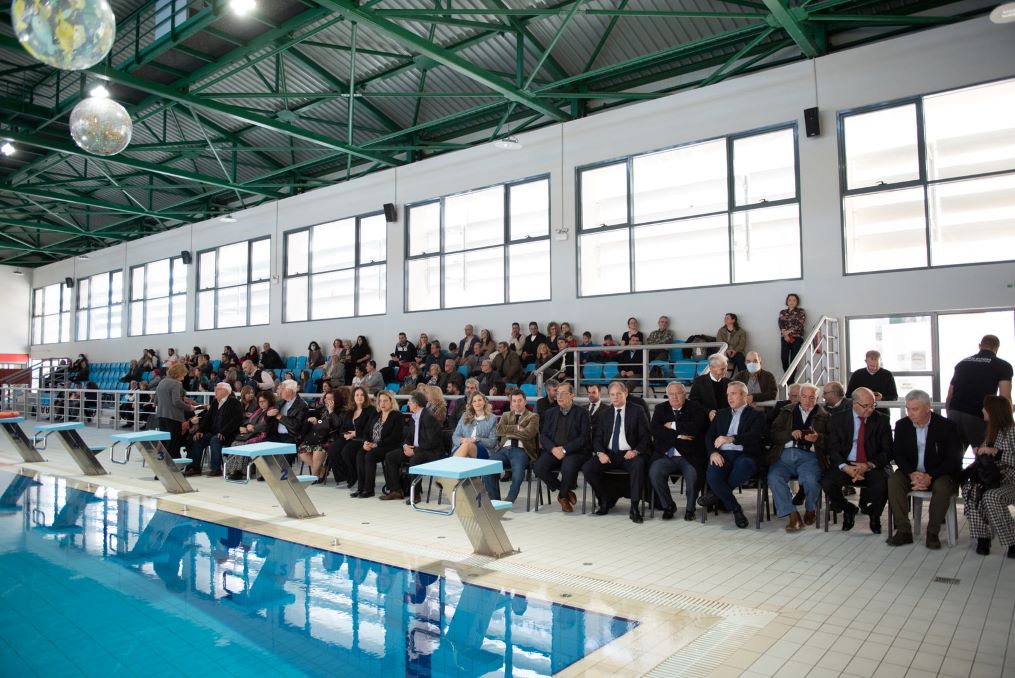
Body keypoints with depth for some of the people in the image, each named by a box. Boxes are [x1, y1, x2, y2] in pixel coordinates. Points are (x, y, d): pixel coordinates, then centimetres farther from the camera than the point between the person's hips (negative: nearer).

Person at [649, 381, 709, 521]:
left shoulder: (695, 408, 5)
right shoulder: (660, 409, 14)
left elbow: (695, 428, -14)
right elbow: (655, 430, -1)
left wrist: (673, 426, -6)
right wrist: (678, 436, -11)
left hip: (689, 457, -2)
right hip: (666, 456, 2)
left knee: (693, 475, -31)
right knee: (654, 472, -26)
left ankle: (690, 508, 0)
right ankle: (668, 506, -1)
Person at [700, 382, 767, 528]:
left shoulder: (756, 415, 12)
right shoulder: (721, 414, 26)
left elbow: (753, 437, -8)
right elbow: (709, 436, 16)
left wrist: (730, 439, -25)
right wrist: (713, 452, -6)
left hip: (744, 455, -2)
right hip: (722, 455, 3)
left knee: (743, 466, -39)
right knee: (712, 475, -31)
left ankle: (718, 497, -13)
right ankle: (736, 509, -9)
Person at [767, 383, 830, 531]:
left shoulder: (824, 416, 18)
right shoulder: (787, 411, 22)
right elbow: (772, 434, 13)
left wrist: (817, 438, -12)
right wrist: (791, 434, -4)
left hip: (809, 455, -1)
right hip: (785, 453, 2)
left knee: (810, 480, -32)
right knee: (774, 478, -29)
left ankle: (811, 510, 2)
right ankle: (792, 515, -17)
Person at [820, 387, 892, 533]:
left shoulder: (881, 420, 4)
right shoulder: (838, 420, 3)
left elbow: (887, 451, -1)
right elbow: (832, 449, -2)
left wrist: (868, 466, -19)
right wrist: (845, 468, -22)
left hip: (873, 466, 0)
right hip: (846, 465, 0)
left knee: (883, 484, -32)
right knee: (827, 483, -27)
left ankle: (874, 516, 5)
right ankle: (848, 510, 9)